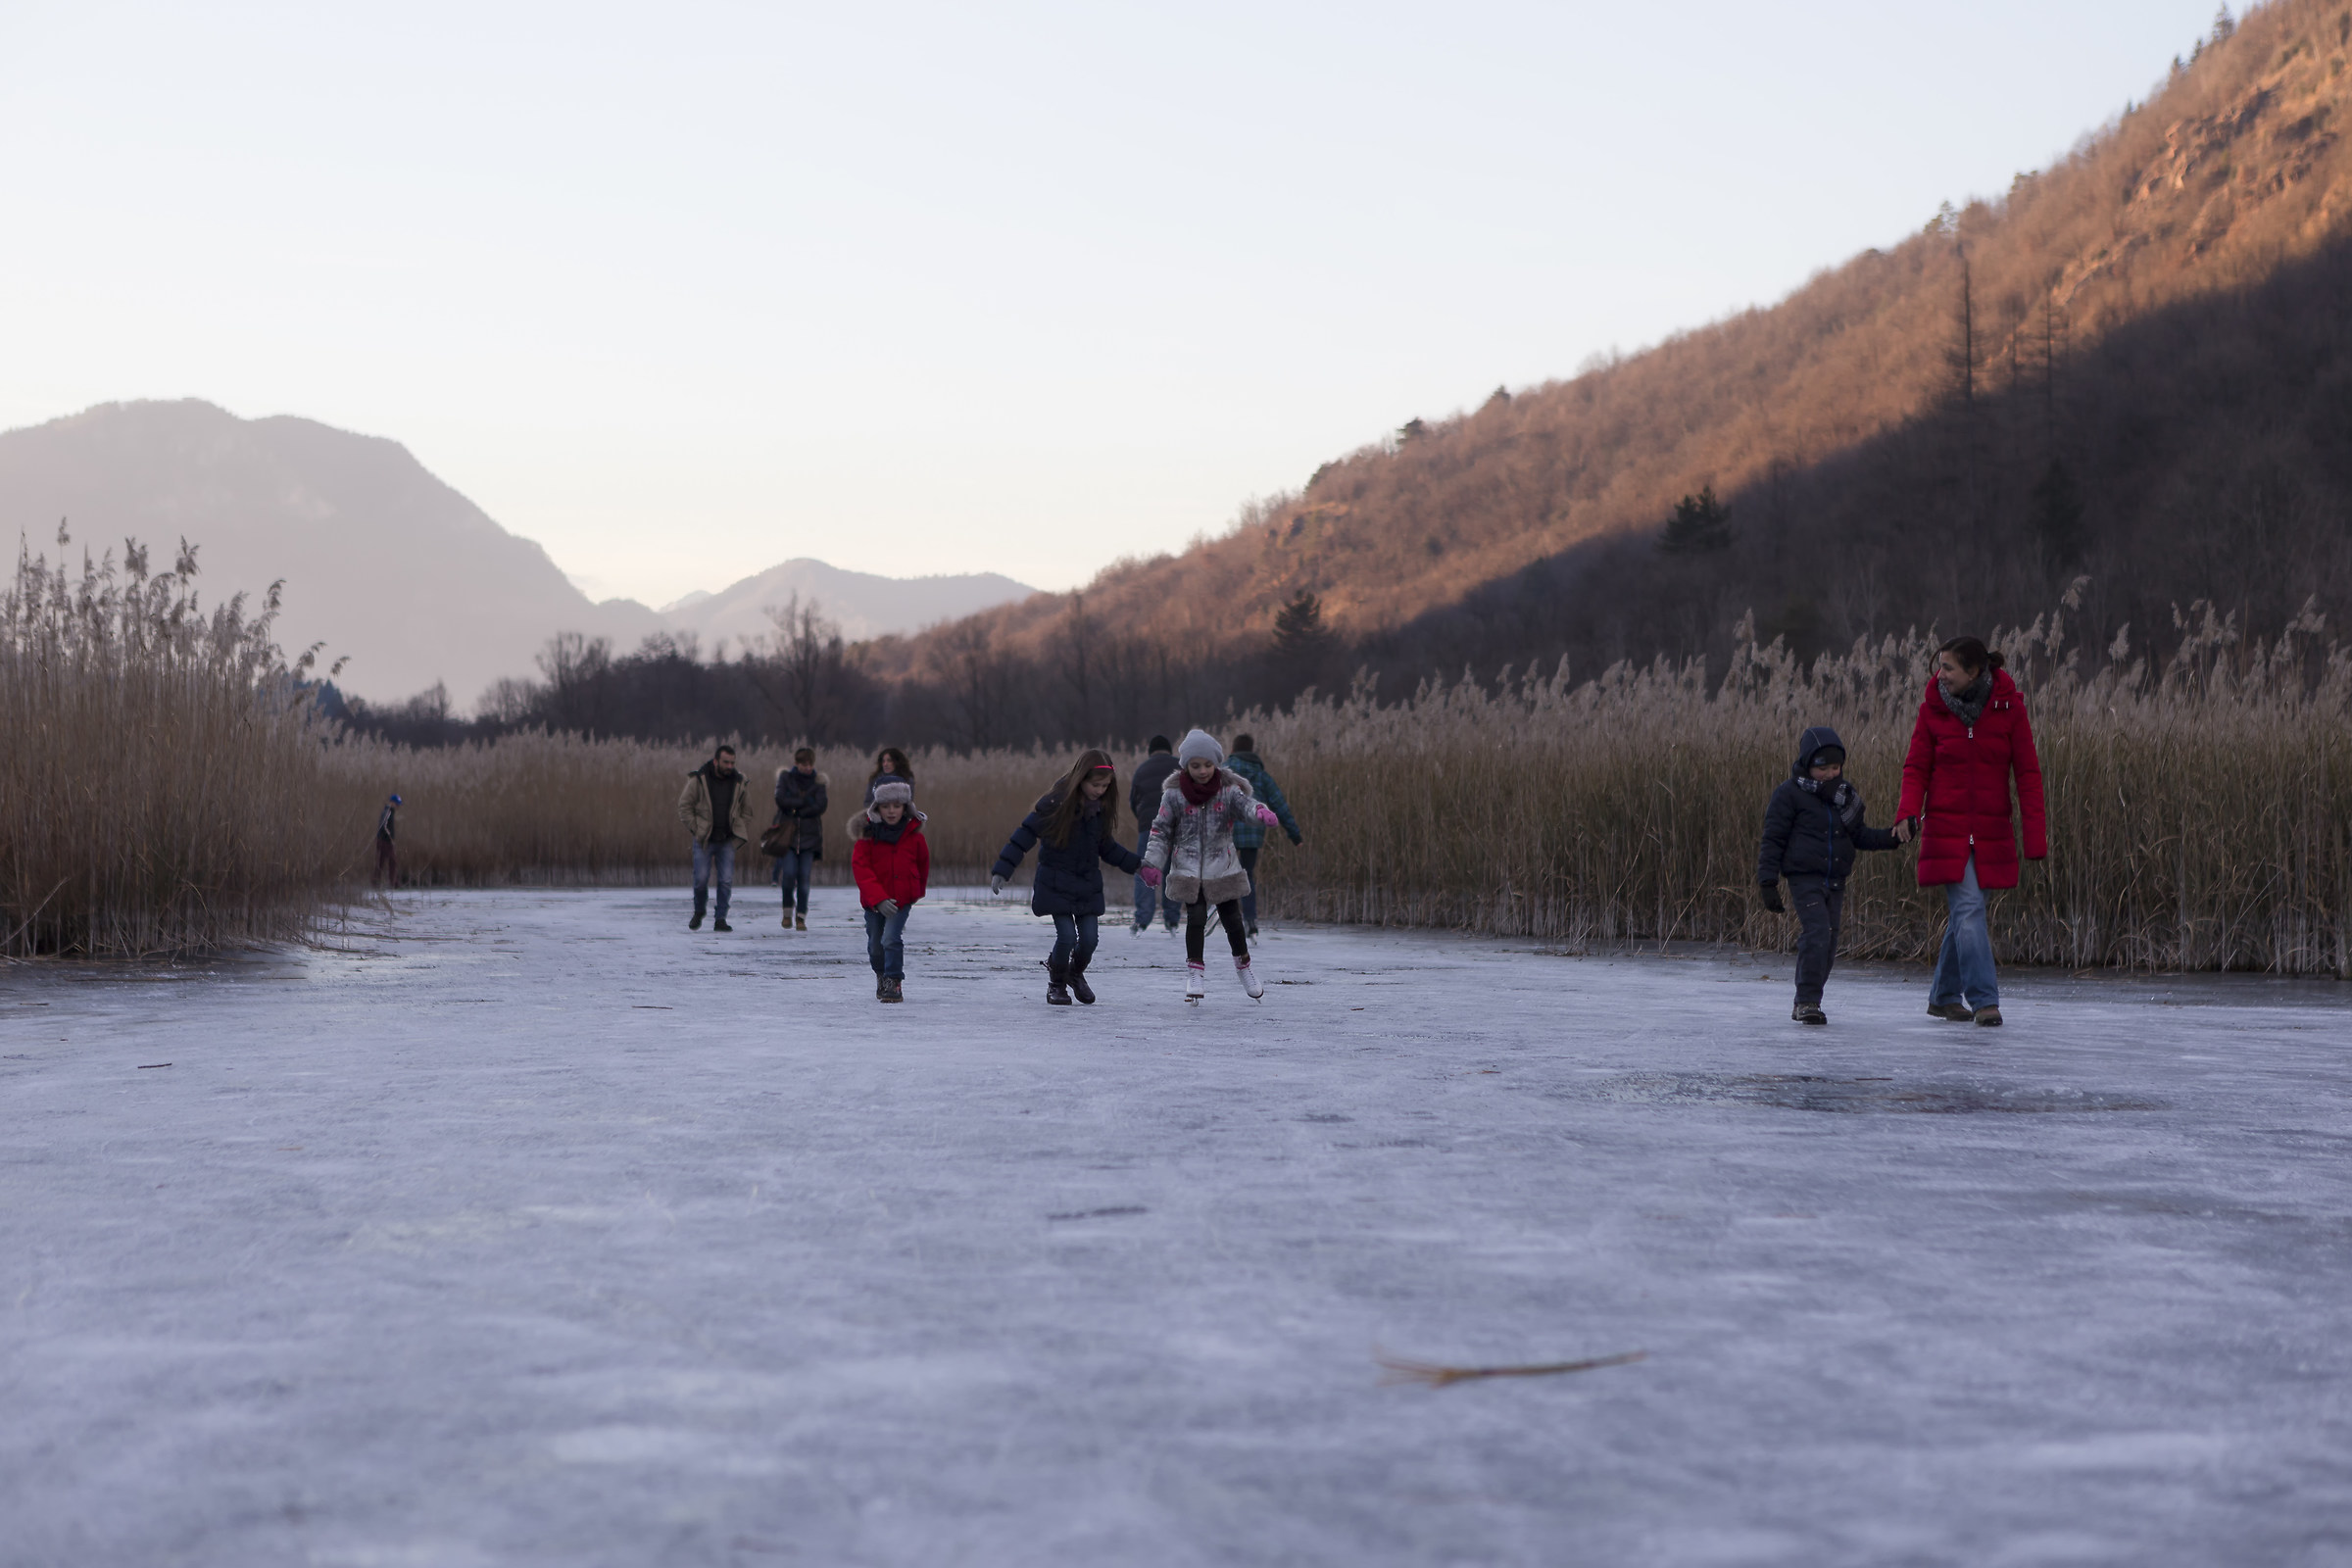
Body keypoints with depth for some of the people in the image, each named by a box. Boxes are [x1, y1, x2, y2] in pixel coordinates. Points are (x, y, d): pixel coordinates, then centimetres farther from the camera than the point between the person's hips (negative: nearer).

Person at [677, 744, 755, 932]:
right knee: (701, 879, -3)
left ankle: (721, 919, 3)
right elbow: (684, 805, -1)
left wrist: (741, 835, 6)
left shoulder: (738, 782, 3)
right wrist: (695, 828, -6)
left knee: (726, 881, -5)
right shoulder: (698, 780, -6)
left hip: (727, 841, 2)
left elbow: (746, 810, 13)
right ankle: (699, 912, 23)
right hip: (703, 840, -2)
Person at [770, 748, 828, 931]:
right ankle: (788, 912, 8)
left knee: (804, 877, -6)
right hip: (788, 833, 0)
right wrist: (805, 802, -9)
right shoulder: (786, 777, 7)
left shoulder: (818, 781, 6)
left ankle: (801, 917, 2)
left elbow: (820, 806, -6)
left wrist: (796, 811, -10)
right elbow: (781, 799, -8)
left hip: (809, 835, 0)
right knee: (789, 873, -12)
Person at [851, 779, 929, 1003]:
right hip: (873, 900, 1)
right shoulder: (868, 833, -10)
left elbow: (923, 865, 12)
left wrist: (919, 894, 22)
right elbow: (860, 867, -14)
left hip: (902, 899, -1)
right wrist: (878, 898, -22)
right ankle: (882, 977, 39)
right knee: (875, 946, 13)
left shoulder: (914, 834, -5)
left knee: (891, 939, -19)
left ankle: (894, 984, -9)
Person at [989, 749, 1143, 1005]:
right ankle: (1057, 982, 17)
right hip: (1056, 885, -5)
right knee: (1067, 936, -11)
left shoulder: (1101, 809, 1)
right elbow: (1025, 835, -13)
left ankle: (1076, 974, 33)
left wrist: (1137, 863, 16)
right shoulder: (1056, 803, -16)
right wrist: (1002, 870, -16)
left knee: (1089, 939, 0)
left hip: (1088, 885, 5)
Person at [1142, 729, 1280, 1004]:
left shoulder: (1228, 790, -6)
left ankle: (1243, 964, 31)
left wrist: (1260, 811, -48)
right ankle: (1195, 972, 4)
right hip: (1188, 870, -1)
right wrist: (1152, 863, -7)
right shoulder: (1174, 794, -5)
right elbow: (1161, 829, 0)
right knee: (1196, 918, -8)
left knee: (1231, 919, 8)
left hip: (1222, 867, 1)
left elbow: (1245, 802, -24)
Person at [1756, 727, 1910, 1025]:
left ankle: (1805, 1004, 19)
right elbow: (1773, 840, -5)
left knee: (1829, 942, 6)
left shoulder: (1846, 794, 10)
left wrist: (1893, 836, 3)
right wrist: (1768, 883, -9)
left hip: (1836, 880, 6)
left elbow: (1859, 835, 19)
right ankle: (1807, 1001, -14)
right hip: (1805, 877, -6)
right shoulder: (1790, 793, -6)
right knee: (1818, 931, -20)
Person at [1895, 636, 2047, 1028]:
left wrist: (2036, 834, -7)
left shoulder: (2009, 707, -3)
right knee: (1968, 908, -13)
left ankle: (1943, 996, 24)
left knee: (1965, 913, 8)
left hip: (1991, 831, 1)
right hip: (1946, 829, -1)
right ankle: (1984, 1000, -14)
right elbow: (1917, 767, 1)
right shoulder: (1933, 708, -2)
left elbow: (2027, 772, -2)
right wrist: (1910, 811, -18)